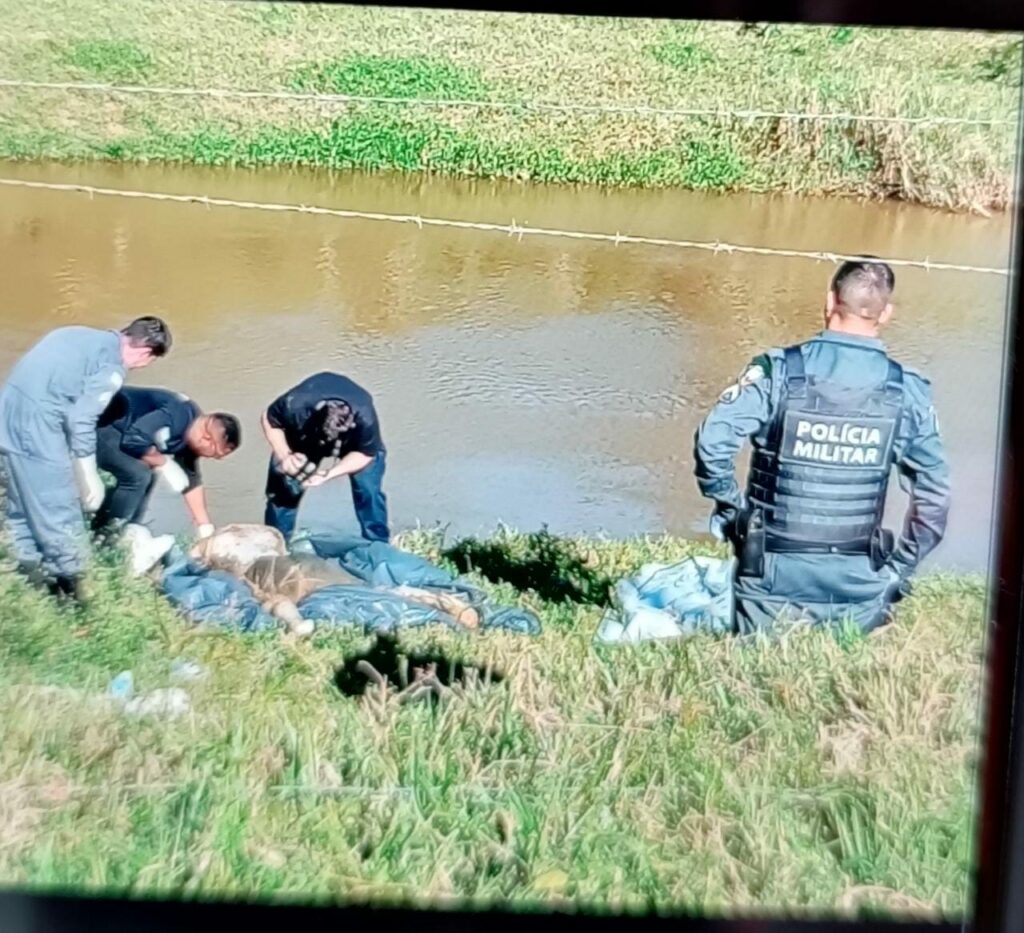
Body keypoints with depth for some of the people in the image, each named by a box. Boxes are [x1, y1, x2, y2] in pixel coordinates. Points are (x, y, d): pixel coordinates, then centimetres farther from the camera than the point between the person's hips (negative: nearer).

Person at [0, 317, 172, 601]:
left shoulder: (83, 336, 16)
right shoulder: (112, 367, -9)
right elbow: (81, 422, -14)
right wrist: (90, 479, -5)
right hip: (35, 426, -9)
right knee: (59, 512, 4)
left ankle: (32, 574, 32)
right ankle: (69, 582, 15)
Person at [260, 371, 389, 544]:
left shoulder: (365, 418, -43)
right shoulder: (295, 406, -42)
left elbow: (365, 454, -24)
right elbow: (268, 419, -20)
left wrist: (328, 474, -36)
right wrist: (285, 455, -33)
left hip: (354, 439, -1)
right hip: (304, 431, 1)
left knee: (368, 487, -14)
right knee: (283, 487, -2)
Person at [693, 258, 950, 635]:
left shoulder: (779, 371, -9)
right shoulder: (908, 392, -1)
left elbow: (712, 441, -16)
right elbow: (934, 491, 3)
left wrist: (732, 507, 1)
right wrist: (901, 567, 14)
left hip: (775, 574, -1)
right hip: (858, 583, 1)